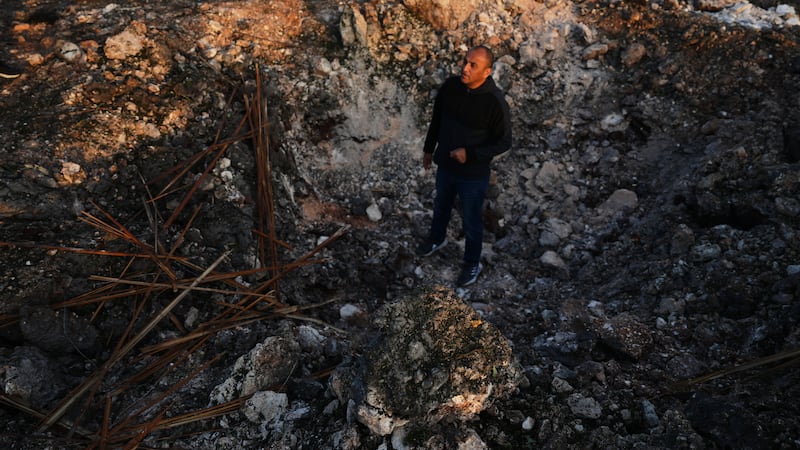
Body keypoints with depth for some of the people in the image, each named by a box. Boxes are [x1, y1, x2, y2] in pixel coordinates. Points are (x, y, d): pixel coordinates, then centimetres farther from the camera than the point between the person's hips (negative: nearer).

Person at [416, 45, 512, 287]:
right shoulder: (450, 86, -11)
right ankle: (437, 238, 59)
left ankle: (472, 264, 39)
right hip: (445, 165, 5)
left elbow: (503, 142, -16)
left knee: (471, 221, 14)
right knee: (441, 206, 29)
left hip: (473, 174, -5)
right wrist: (429, 149, 14)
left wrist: (470, 154, -27)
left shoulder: (495, 102, -26)